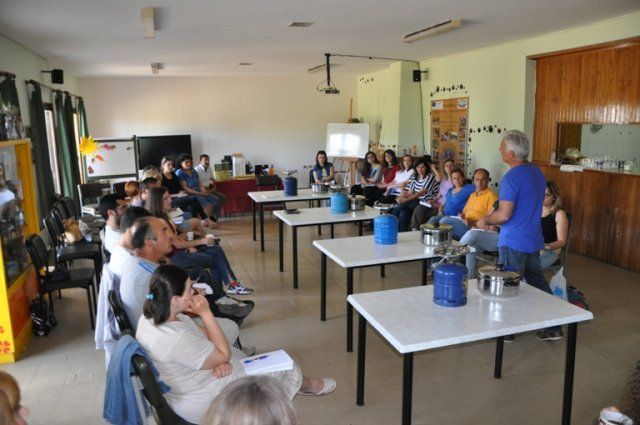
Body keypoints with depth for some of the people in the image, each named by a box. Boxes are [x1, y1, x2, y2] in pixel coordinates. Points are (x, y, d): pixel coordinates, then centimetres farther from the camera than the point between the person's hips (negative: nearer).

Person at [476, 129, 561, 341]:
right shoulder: (537, 172, 7)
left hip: (513, 242, -8)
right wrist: (494, 219, 15)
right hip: (534, 240, 8)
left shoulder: (512, 177, -21)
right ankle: (553, 327, 25)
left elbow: (504, 214, -25)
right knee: (538, 283, 18)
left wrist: (486, 220, -6)